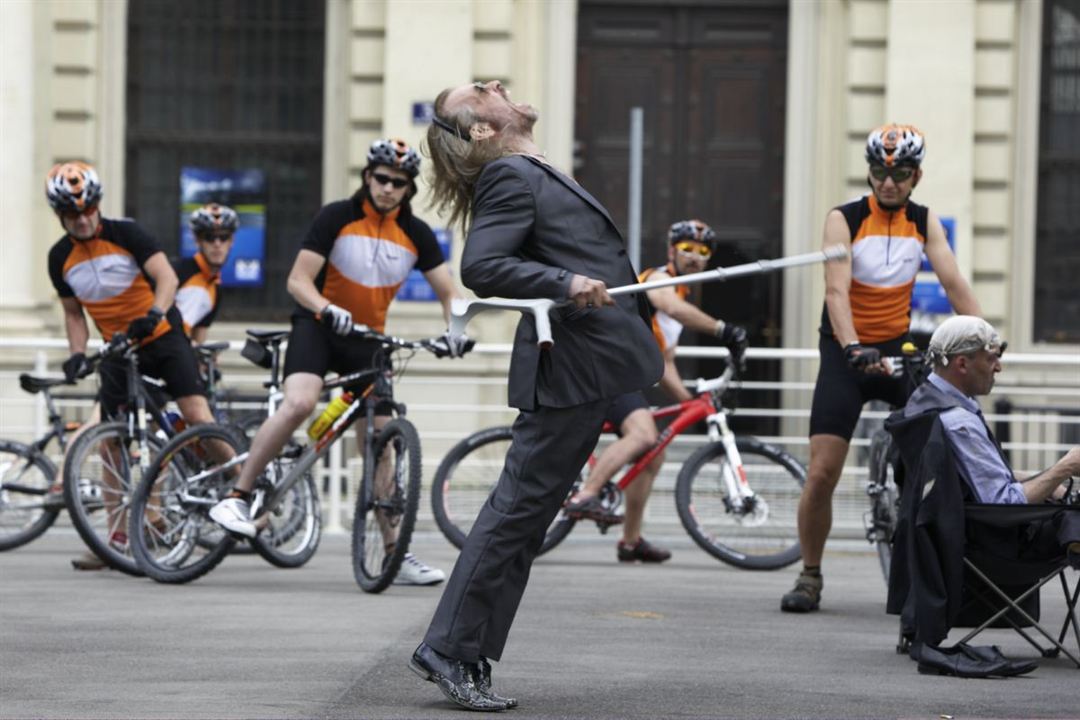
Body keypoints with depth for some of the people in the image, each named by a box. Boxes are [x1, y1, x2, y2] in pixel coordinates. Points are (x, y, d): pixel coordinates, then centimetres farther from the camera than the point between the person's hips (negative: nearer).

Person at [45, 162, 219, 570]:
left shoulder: (125, 234, -11)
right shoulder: (61, 258, 2)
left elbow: (168, 278, -18)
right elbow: (73, 312, 12)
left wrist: (153, 314, -36)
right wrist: (77, 354, -5)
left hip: (161, 336, -4)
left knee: (197, 415, -20)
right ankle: (119, 537, 4)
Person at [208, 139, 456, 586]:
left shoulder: (416, 234, -1)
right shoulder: (338, 217, -11)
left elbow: (448, 292, -1)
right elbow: (298, 281, -15)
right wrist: (329, 310, -35)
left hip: (367, 339, 4)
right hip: (319, 326, -4)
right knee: (300, 402, -32)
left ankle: (396, 556, 6)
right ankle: (237, 498, -25)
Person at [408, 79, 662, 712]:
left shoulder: (537, 174, 20)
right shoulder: (509, 177, -11)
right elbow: (480, 266, -23)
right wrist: (567, 284, -30)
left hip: (587, 368, 10)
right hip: (569, 368, -10)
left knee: (523, 516, 10)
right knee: (518, 510, -6)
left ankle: (462, 657, 12)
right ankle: (450, 650, -1)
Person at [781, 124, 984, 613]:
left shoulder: (925, 222, 1)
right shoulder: (843, 220, -10)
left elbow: (953, 282, -8)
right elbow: (836, 290, -22)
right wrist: (854, 347, -38)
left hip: (898, 350, 3)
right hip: (846, 353, -3)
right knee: (822, 474, -8)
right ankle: (810, 577, 8)